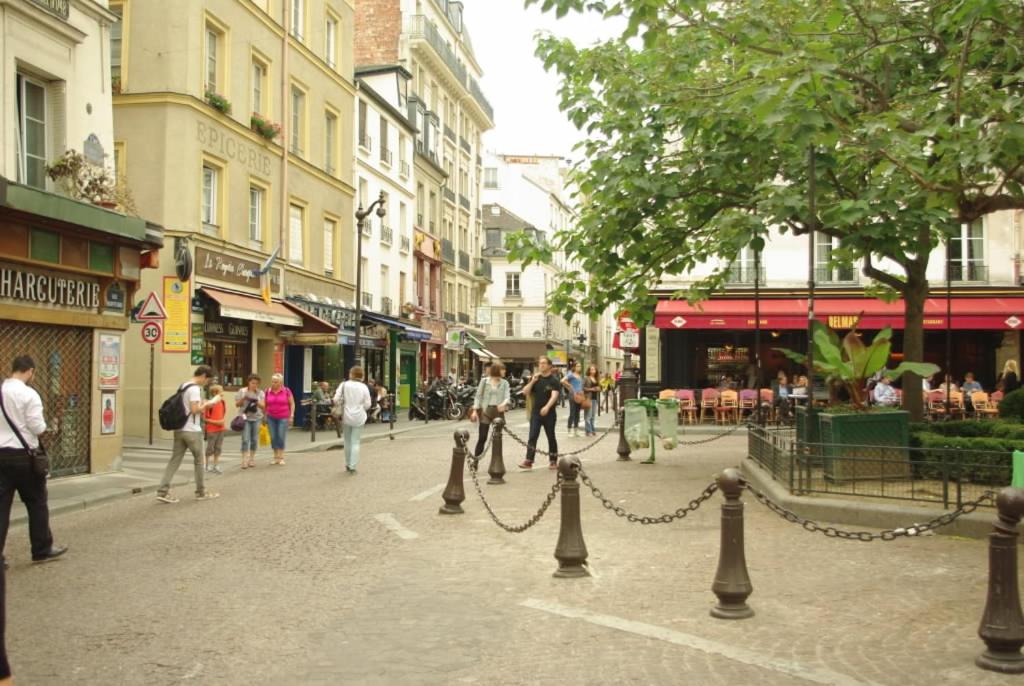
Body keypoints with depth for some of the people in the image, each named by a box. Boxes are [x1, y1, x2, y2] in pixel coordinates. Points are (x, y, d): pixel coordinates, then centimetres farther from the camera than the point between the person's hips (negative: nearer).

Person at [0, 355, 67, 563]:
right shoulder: (28, 394, -13)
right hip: (23, 455, -5)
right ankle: (43, 549, 21)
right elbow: (37, 427, -14)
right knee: (36, 503, 11)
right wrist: (45, 428, 6)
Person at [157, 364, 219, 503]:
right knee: (199, 461, 7)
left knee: (174, 460, 5)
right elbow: (194, 410, -21)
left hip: (179, 429, 8)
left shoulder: (182, 386, 14)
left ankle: (163, 491, -3)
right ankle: (201, 492, 16)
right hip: (192, 431, -8)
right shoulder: (195, 389, -15)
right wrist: (205, 405, -5)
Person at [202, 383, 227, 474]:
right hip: (212, 430, -6)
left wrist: (224, 421, 1)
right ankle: (208, 467, 16)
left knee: (218, 448, 11)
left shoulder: (223, 402, 3)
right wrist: (216, 422, -19)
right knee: (210, 449, 5)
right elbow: (204, 418, -14)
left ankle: (216, 466, 20)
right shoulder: (211, 404, -16)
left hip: (221, 429, 6)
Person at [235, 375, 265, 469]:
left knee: (254, 439, 3)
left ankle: (252, 458, 15)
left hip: (257, 418, 2)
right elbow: (237, 405, 3)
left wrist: (257, 402, -19)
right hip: (245, 418, -2)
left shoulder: (260, 393, 5)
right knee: (245, 439, -9)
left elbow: (263, 406, 0)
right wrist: (243, 399, -14)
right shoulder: (242, 391, 2)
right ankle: (244, 460, -10)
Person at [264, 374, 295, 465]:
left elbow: (292, 404, 3)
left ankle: (281, 458, 2)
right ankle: (276, 457, 12)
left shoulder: (286, 391, -2)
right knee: (273, 438, 2)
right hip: (271, 418, 3)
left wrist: (291, 416, -4)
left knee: (281, 437, -8)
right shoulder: (267, 392, 5)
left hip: (283, 418, -3)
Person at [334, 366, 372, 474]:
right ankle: (352, 466, -4)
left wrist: (340, 405, 10)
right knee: (355, 442, 3)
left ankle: (348, 465, 24)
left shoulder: (344, 385, -5)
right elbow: (367, 405, -3)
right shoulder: (364, 387, -4)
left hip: (346, 416, 1)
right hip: (359, 417, -1)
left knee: (347, 441, 15)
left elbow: (336, 399, -10)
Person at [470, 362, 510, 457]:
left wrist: (504, 403, -27)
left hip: (498, 411, 3)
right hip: (486, 410, -2)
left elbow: (507, 396, -5)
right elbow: (478, 396, 2)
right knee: (482, 437, -5)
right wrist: (475, 410, -7)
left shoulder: (505, 383, 6)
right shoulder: (484, 381, 2)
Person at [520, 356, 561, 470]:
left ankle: (553, 461, 18)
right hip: (535, 413, 3)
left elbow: (554, 395, -18)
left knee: (551, 437, 7)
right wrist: (532, 382, -11)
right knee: (532, 437, -6)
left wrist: (547, 407, -34)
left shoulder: (554, 380, -5)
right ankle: (528, 461, -9)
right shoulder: (536, 378, 8)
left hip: (549, 413, -3)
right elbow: (525, 392, 4)